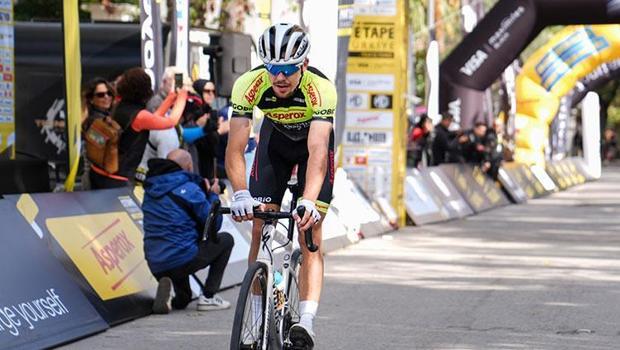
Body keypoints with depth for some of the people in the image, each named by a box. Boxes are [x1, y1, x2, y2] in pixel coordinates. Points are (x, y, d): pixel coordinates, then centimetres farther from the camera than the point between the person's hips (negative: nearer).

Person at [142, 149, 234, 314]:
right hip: (182, 260, -7)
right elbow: (214, 224, -6)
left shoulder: (151, 189, 11)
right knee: (226, 239, 16)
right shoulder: (189, 189, -10)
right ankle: (208, 297, 9)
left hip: (155, 266, 7)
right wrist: (213, 195, 11)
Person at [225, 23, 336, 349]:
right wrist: (240, 194, -52)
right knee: (260, 230, -6)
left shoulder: (321, 88, -38)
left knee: (309, 235, -14)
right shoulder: (249, 84, -32)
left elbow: (317, 151, -47)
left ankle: (306, 320, -21)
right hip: (275, 137, 2)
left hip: (313, 140, -2)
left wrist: (309, 201, -61)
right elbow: (235, 148, -36)